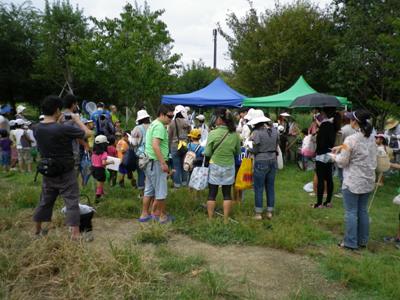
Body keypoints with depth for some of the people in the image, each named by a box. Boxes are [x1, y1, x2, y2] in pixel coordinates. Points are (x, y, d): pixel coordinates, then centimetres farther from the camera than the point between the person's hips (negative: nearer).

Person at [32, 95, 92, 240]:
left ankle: (37, 230, 35)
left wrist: (58, 123, 11)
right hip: (65, 173, -6)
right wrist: (77, 120, 0)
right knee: (72, 202, 1)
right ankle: (75, 234, 1)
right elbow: (88, 133, -13)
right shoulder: (64, 129, -23)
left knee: (45, 201, 20)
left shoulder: (37, 129, -4)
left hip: (48, 172, 6)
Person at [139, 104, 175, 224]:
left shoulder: (153, 124, 17)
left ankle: (144, 214, 22)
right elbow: (155, 145, -26)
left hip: (149, 162, 10)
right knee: (161, 190, 1)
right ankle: (162, 215, 11)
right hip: (156, 162, -10)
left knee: (149, 189, 15)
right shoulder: (160, 126, -16)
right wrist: (163, 163, -25)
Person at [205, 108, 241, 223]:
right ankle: (226, 220, 17)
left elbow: (207, 153, -10)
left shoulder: (213, 133, -16)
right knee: (227, 194, 11)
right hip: (229, 167, 3)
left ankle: (210, 219, 15)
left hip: (215, 166, -3)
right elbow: (238, 152, 6)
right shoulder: (235, 134, -5)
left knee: (212, 194, 8)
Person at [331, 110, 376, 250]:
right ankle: (362, 240, 25)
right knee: (363, 211, 16)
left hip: (353, 182, -7)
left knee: (351, 212, 2)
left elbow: (342, 161, -13)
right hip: (368, 181, 7)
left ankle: (350, 242, 9)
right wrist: (342, 148, 18)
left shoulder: (351, 139, -18)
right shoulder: (371, 139, 5)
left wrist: (334, 156, 8)